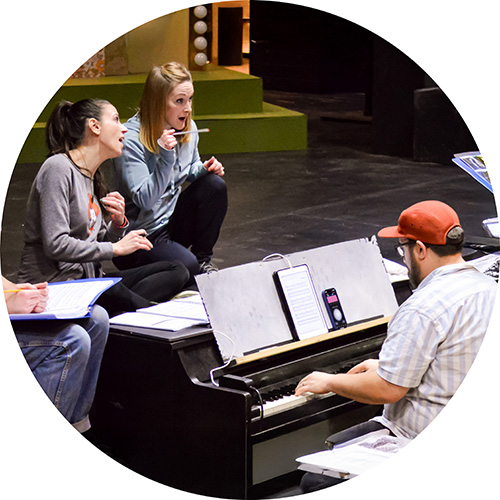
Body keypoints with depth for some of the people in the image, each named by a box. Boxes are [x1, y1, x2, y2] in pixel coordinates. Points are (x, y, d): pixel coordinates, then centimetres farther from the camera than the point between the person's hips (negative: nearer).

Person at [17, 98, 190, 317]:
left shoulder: (91, 176, 18)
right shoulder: (58, 168, -11)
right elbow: (56, 245, -21)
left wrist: (118, 223, -3)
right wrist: (115, 248, -14)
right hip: (55, 287, -10)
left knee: (177, 272, -4)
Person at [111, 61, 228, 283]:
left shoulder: (187, 128, 1)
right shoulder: (131, 140, -22)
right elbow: (144, 200, -26)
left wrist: (204, 168, -4)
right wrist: (165, 157, -36)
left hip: (172, 219, 8)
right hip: (142, 236, -8)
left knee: (214, 185, -15)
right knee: (188, 267, -32)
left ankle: (204, 258, 1)